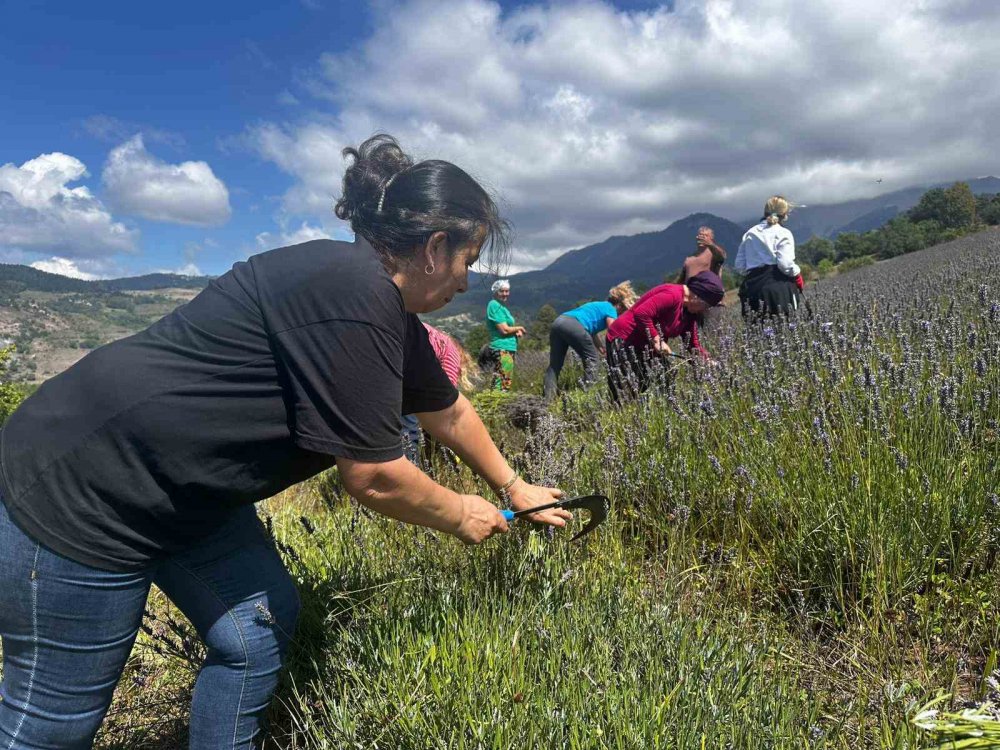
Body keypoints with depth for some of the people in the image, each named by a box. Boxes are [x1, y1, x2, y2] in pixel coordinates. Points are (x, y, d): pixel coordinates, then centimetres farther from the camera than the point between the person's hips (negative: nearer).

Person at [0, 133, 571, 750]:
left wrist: (514, 486, 26)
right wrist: (461, 515, -4)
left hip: (184, 490, 9)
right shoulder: (352, 296, -28)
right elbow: (374, 478, -22)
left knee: (262, 627, 9)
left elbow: (450, 413, 18)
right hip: (78, 495, -9)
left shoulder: (394, 318, 3)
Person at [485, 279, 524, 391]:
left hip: (508, 349, 10)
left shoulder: (502, 306, 17)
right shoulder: (495, 305, -11)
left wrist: (516, 332, 2)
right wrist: (519, 328, -1)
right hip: (502, 349, -10)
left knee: (506, 381, 13)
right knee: (503, 384, -14)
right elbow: (504, 330, -17)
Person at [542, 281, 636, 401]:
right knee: (592, 360, 6)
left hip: (557, 322, 8)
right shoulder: (611, 310, 11)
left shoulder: (599, 306, 35)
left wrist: (604, 352, 35)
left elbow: (593, 334, 36)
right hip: (573, 325, -8)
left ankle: (547, 399, -2)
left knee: (555, 365, 7)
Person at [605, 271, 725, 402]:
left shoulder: (690, 312, 8)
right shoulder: (672, 295, -22)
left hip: (645, 346, 10)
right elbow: (641, 313, -31)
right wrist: (656, 340, -26)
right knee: (626, 398, -10)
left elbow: (693, 344, 12)